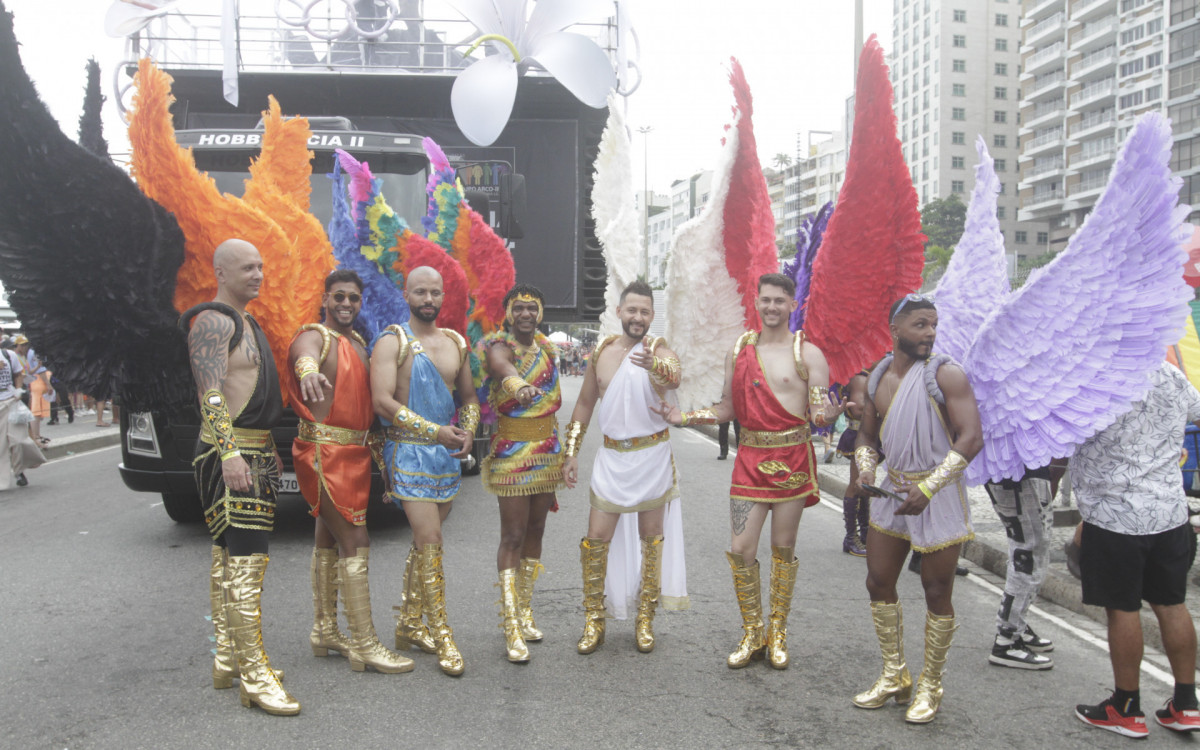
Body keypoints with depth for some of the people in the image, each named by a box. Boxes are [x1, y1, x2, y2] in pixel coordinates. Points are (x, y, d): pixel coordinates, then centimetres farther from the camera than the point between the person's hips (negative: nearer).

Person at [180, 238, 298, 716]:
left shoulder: (245, 322, 20)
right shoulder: (213, 321, -11)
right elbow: (211, 393, -21)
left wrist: (268, 451, 25)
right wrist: (229, 452, -29)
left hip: (255, 453, 10)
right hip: (232, 453, -10)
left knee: (228, 558, 14)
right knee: (246, 562, -11)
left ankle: (228, 659, 23)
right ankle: (253, 675, -8)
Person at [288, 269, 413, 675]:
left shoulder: (359, 343, 16)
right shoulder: (315, 336, -11)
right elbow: (304, 355, -37)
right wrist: (309, 372, -58)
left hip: (354, 452, 9)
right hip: (325, 451, -9)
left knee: (328, 540, 17)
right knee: (355, 544, -10)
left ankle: (324, 631, 28)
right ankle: (364, 645, -5)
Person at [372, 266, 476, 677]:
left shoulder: (456, 343, 13)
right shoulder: (392, 341, -7)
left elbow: (469, 397, 20)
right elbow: (383, 401, -16)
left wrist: (468, 431, -1)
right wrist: (435, 431, -19)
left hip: (447, 453, 6)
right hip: (408, 452, -6)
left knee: (424, 542, 12)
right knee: (430, 540, -10)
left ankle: (409, 626, 24)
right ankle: (442, 637, -2)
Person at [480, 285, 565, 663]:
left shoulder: (546, 348, 12)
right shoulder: (499, 346, -11)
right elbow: (504, 368, -37)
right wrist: (519, 386, -61)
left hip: (548, 451, 7)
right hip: (512, 453, -7)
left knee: (535, 531, 12)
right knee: (513, 536, -7)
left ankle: (525, 613, 25)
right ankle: (511, 629, -2)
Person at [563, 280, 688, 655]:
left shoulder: (661, 352, -9)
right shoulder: (602, 352, 3)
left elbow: (674, 379, -34)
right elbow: (585, 403, 11)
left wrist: (654, 366, -56)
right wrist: (570, 452, 6)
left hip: (652, 457, -3)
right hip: (612, 456, 3)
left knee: (652, 539, 8)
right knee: (596, 538, 2)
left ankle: (645, 620, 22)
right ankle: (594, 621, 15)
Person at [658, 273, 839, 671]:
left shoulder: (807, 353, -1)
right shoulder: (738, 351, 10)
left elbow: (819, 412, -6)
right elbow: (727, 409, 15)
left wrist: (826, 414, -29)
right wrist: (684, 417, 5)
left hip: (792, 458, -3)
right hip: (750, 458, 3)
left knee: (783, 548, 7)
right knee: (741, 549, -1)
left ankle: (777, 633, 24)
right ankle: (752, 634, 18)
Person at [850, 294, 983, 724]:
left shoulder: (945, 374, -12)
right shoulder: (878, 377, 7)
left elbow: (971, 438, -20)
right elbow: (868, 435, 18)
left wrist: (927, 488, -26)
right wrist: (865, 471, -2)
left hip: (938, 495, -6)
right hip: (892, 490, 7)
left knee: (937, 593, 5)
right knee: (879, 583, 12)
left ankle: (930, 687, 22)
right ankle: (894, 677, 28)